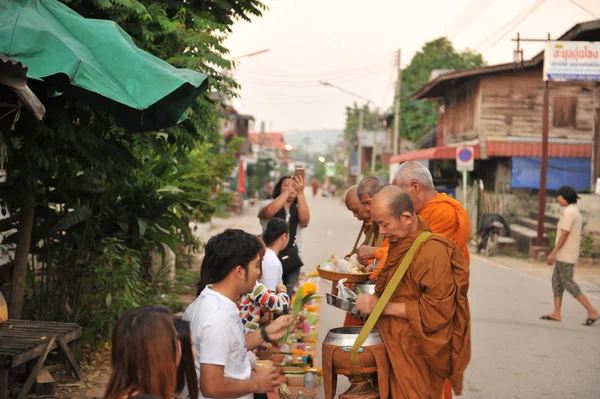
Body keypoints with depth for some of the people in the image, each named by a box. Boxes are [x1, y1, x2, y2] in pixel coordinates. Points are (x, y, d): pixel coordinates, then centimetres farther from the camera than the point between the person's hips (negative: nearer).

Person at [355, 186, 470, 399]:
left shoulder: (432, 251, -22)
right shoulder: (399, 243, 9)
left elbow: (436, 310, -23)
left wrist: (380, 306, -20)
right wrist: (373, 297, 5)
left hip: (417, 355, -8)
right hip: (396, 346, 9)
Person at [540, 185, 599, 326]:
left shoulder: (568, 212, -20)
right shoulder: (575, 212, 12)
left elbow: (564, 235, -23)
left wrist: (553, 253, -21)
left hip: (565, 253, -10)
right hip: (567, 253, 10)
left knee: (567, 283, -7)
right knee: (556, 280, 10)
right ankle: (556, 314, 11)